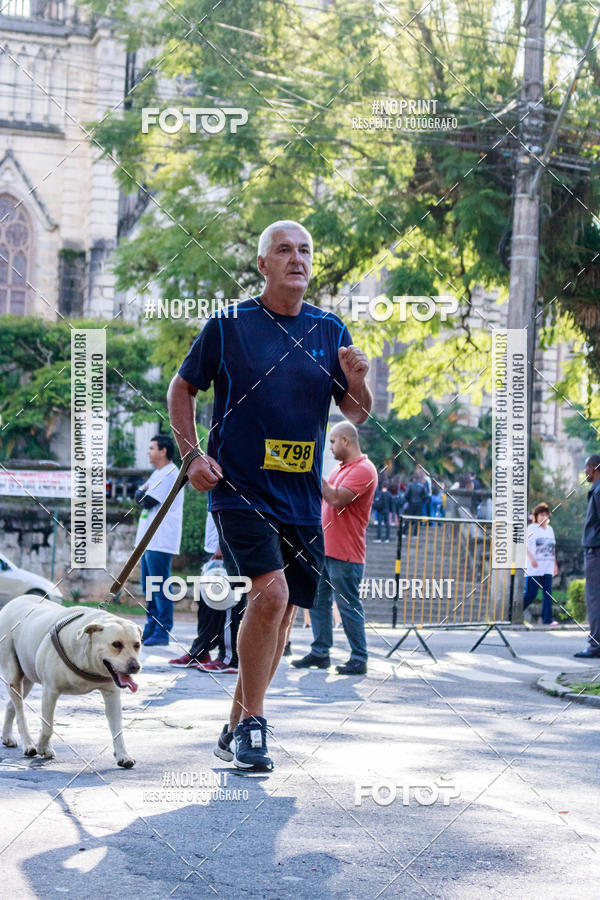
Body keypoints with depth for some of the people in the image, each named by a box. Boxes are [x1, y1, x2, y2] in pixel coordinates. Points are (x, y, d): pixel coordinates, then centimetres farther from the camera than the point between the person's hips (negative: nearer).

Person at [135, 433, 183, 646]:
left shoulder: (170, 474, -11)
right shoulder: (157, 473, 21)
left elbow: (149, 501, -16)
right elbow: (139, 496, 15)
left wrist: (143, 494, 4)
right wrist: (142, 493, -5)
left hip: (161, 541, -10)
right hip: (148, 540, 10)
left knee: (159, 588, -10)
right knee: (148, 588, 12)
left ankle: (162, 632, -9)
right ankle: (150, 629, 17)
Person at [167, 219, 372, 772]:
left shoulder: (330, 331, 9)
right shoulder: (229, 324, 0)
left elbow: (358, 415, 11)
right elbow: (182, 389, 9)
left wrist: (356, 379, -10)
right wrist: (192, 455, -2)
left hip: (301, 498, 5)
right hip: (239, 490, -5)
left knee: (280, 614, 9)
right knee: (271, 591, -22)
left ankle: (236, 728, 24)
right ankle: (252, 724, -9)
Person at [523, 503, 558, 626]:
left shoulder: (550, 529, 16)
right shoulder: (531, 528, -3)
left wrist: (555, 564, 20)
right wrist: (531, 558, -20)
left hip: (547, 568, 6)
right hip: (534, 568, -6)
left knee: (548, 593, -2)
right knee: (530, 594, -5)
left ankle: (547, 619, -2)